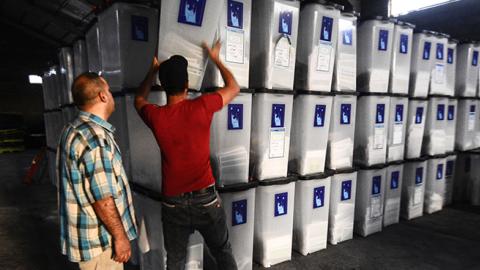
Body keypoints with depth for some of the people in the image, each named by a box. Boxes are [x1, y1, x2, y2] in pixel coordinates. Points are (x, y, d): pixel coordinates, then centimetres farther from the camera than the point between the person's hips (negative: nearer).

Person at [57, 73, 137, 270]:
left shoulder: (73, 130, 6)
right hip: (97, 239, -9)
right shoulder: (95, 137, -26)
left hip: (88, 233, 9)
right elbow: (103, 198, -26)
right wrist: (120, 236, -16)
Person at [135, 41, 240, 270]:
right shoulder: (201, 107, -13)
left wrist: (153, 70, 24)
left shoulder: (156, 116, -8)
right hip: (205, 199, -1)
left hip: (173, 204, 2)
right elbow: (234, 88, 5)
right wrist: (216, 59, 15)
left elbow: (139, 99, 18)